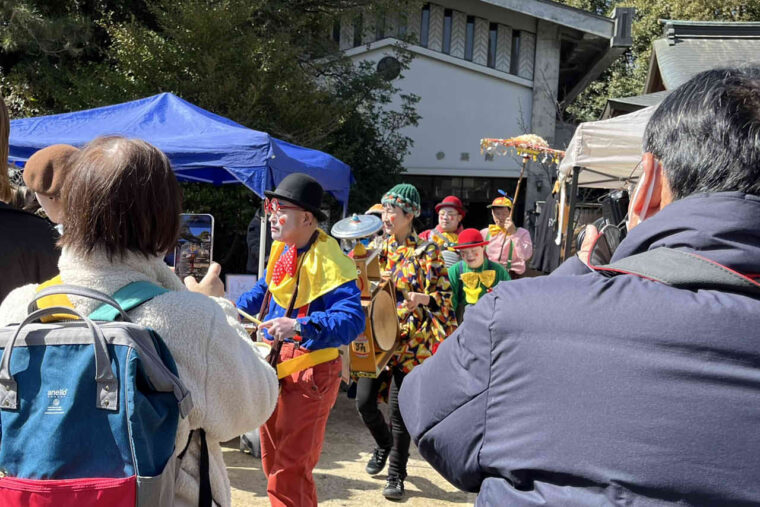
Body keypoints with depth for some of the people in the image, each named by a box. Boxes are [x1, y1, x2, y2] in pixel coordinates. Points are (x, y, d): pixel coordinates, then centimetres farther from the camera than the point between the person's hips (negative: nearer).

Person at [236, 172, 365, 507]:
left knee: (288, 474, -5)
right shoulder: (283, 249, 5)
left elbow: (351, 319, -33)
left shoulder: (328, 261, -22)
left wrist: (299, 326, -45)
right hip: (274, 364, 9)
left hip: (310, 372, -9)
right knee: (272, 462, 21)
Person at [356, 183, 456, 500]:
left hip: (410, 342, -4)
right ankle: (383, 444, 35)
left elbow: (444, 296, -9)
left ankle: (396, 474, 21)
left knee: (399, 409, 1)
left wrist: (421, 298, -26)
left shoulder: (427, 252, -6)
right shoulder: (379, 248, 8)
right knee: (364, 401, 2)